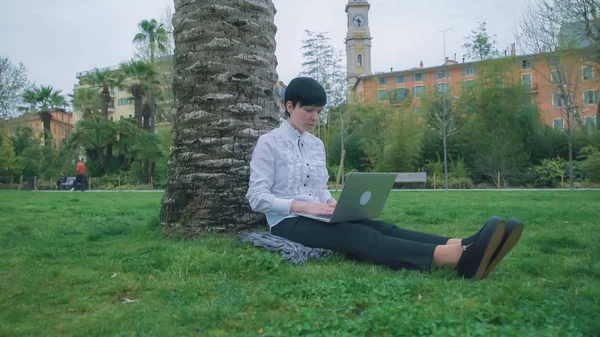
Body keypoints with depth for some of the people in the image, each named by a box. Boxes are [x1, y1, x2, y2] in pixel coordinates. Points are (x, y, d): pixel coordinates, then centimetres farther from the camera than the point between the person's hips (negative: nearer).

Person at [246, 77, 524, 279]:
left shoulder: (316, 145, 16)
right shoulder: (268, 143, -4)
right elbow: (257, 198, -11)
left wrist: (330, 204, -4)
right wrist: (303, 206, -22)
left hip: (317, 218, 7)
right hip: (288, 223, -6)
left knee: (379, 226, -23)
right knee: (358, 235, -33)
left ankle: (464, 247, -46)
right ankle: (456, 257, -56)